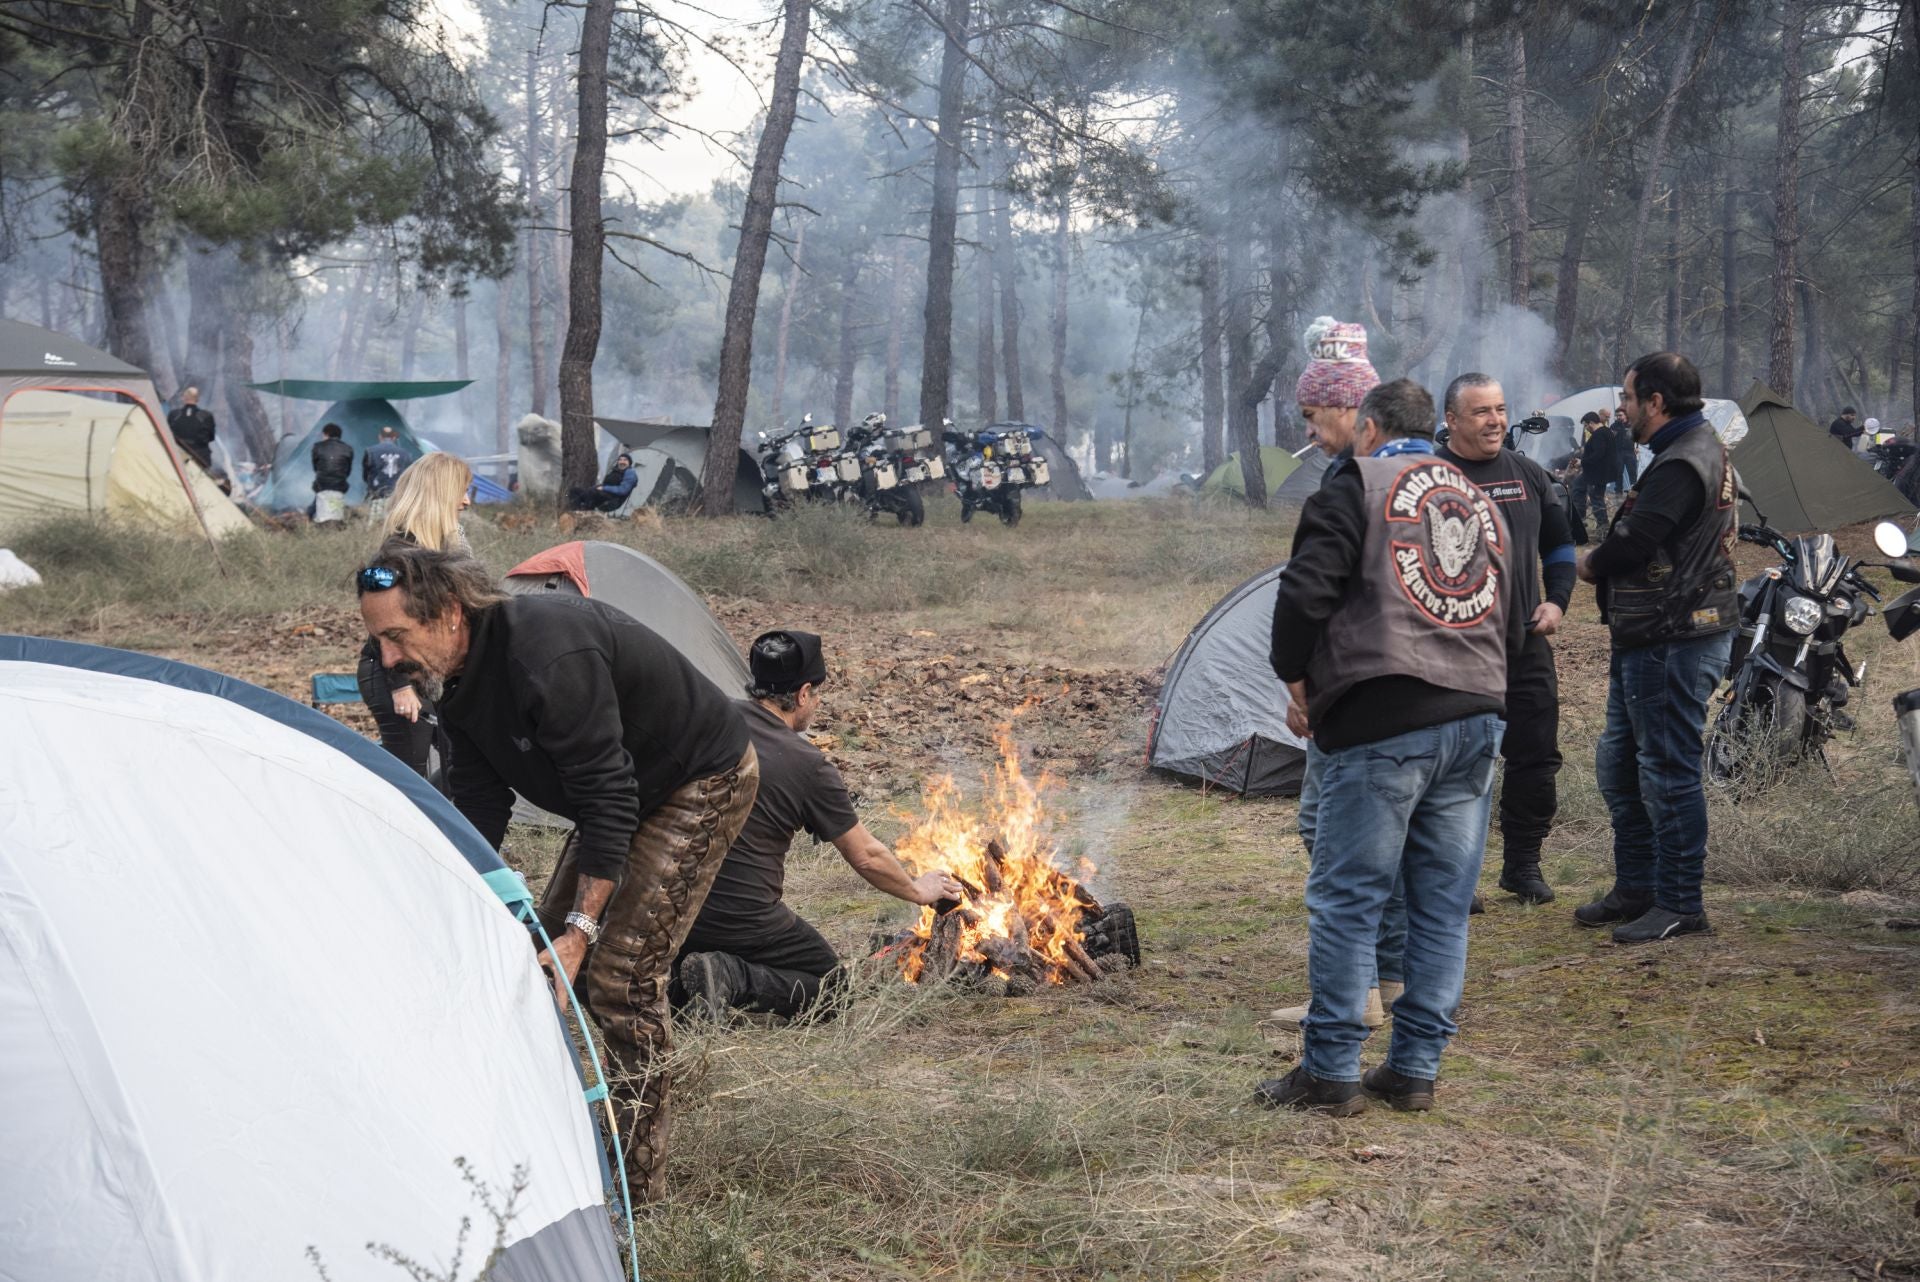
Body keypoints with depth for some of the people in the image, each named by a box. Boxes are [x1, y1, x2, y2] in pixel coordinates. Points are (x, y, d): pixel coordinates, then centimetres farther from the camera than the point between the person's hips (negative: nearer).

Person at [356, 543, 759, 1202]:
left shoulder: (548, 658, -36)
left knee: (620, 972, -14)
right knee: (543, 951, 9)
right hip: (630, 789, 10)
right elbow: (479, 807, -1)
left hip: (703, 782, -10)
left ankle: (638, 1181, -3)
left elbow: (607, 800, -33)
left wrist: (581, 930, -31)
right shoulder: (459, 676, -7)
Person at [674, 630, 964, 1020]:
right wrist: (918, 890, 18)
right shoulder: (809, 765, -10)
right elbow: (866, 856, 0)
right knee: (829, 985, 14)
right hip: (744, 921, -5)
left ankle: (673, 975, 2)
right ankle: (733, 980, -11)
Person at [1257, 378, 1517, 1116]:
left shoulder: (1358, 484, 1)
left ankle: (1330, 1072, 2)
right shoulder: (1481, 502, 23)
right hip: (1478, 717, 7)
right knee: (1443, 903, 10)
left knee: (1346, 898, -1)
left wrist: (1294, 675, 4)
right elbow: (1510, 624, 24)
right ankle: (1415, 1069, 14)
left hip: (1383, 722, -7)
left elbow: (1307, 588, -9)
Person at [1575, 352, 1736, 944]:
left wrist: (1589, 565, -3)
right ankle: (1636, 888, 27)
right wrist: (1604, 564, 1)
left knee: (1667, 772, -4)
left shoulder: (1682, 466, -19)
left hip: (1674, 644, -11)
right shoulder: (1701, 448, 16)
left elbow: (1631, 543, -23)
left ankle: (1680, 905, 5)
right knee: (1619, 764, 17)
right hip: (1649, 640, 11)